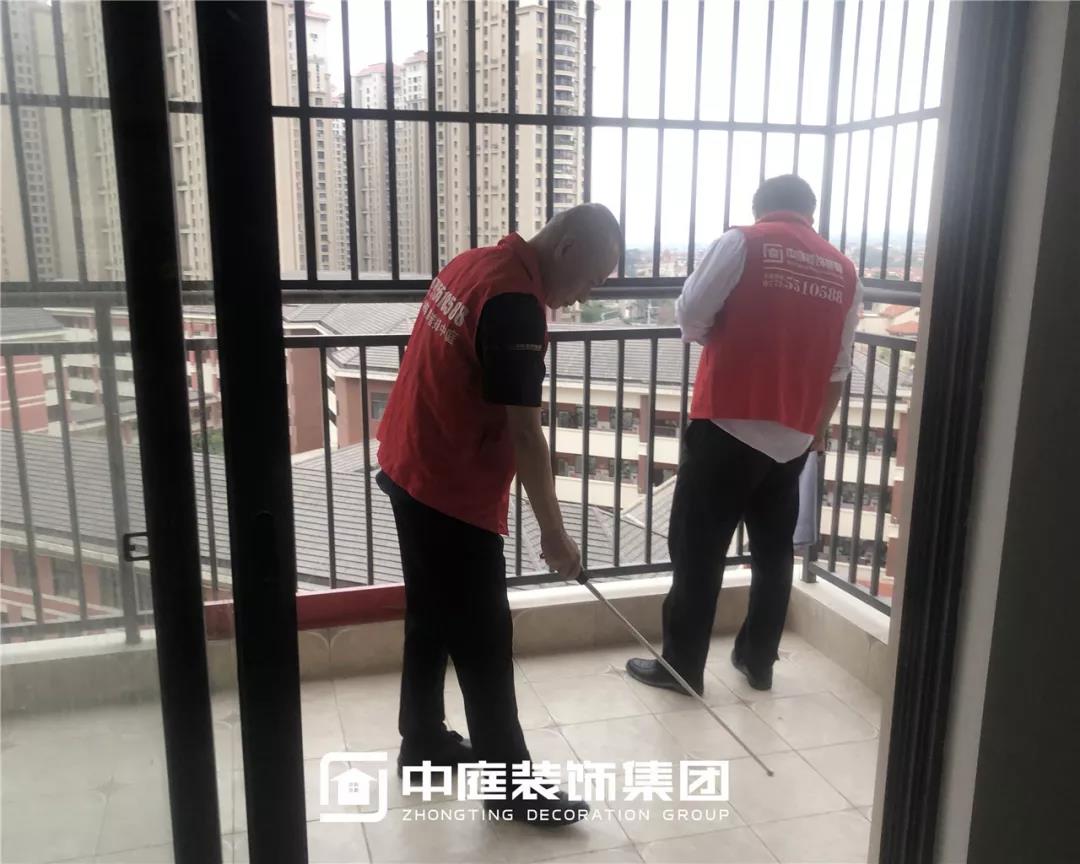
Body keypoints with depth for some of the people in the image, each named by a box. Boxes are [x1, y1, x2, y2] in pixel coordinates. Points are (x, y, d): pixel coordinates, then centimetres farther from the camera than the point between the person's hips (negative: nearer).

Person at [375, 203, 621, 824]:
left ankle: (422, 741, 36)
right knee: (484, 641, 2)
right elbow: (524, 433, -22)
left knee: (431, 618, 20)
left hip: (412, 470, 10)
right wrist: (554, 533, -14)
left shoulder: (474, 263, 7)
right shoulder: (517, 302, -23)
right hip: (454, 493, -10)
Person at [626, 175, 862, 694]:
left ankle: (682, 666, 13)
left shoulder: (742, 243, -4)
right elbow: (838, 368, 15)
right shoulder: (843, 272, 11)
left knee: (697, 549, 5)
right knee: (773, 551, 16)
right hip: (793, 436, 5)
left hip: (729, 426, -5)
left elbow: (690, 316, -9)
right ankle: (758, 661, 27)